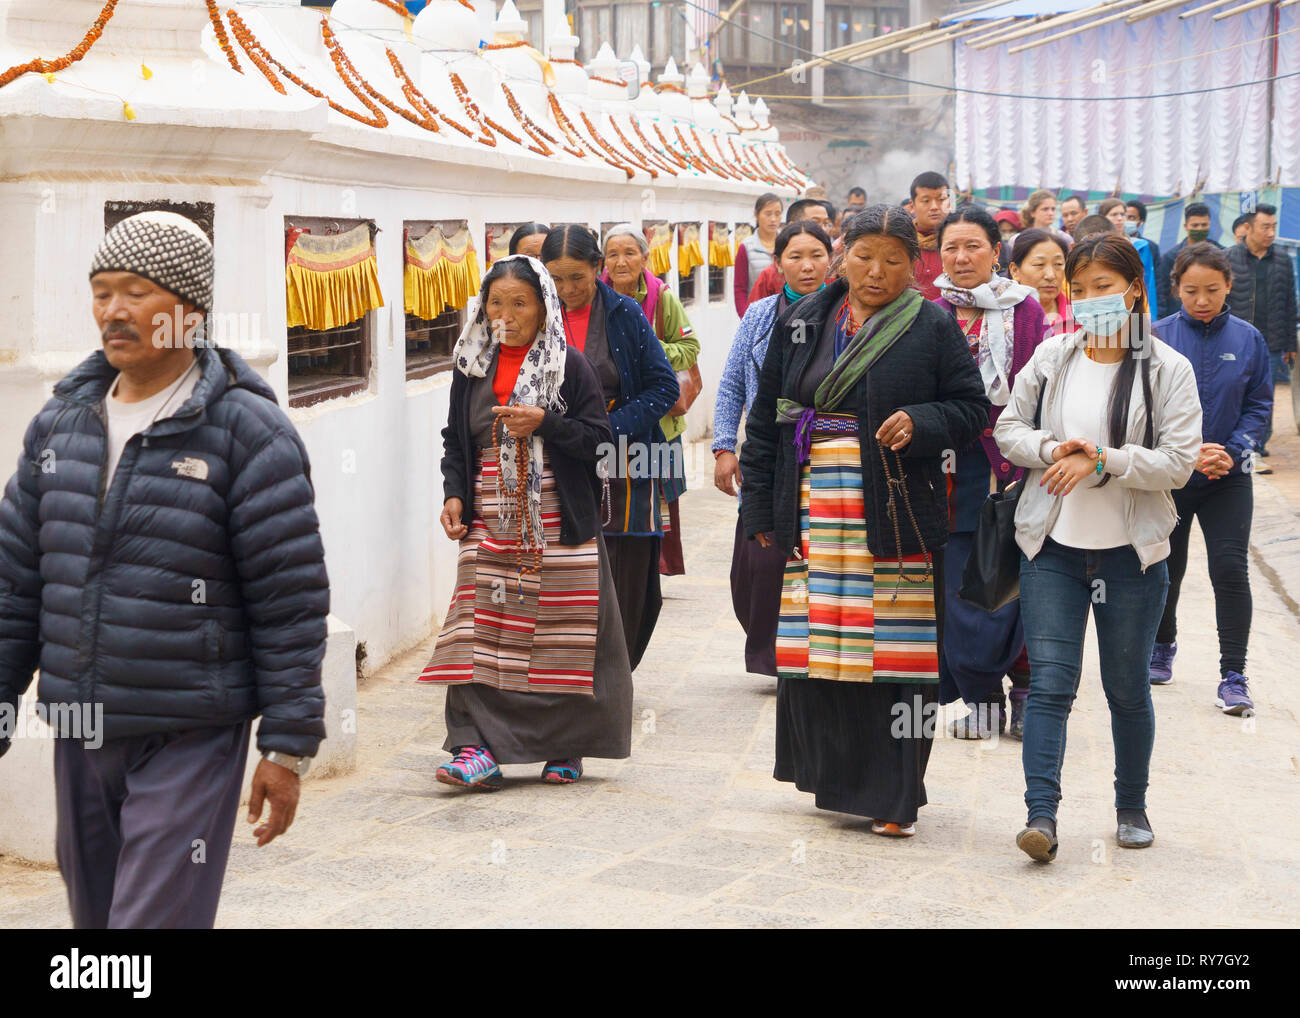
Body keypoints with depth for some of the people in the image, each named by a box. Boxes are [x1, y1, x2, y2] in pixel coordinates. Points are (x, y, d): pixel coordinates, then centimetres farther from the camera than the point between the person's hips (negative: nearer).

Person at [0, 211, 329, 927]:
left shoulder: (246, 431, -9)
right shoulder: (60, 423, 8)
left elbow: (290, 601, -9)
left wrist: (288, 748, -10)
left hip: (191, 741, -6)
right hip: (79, 735, 6)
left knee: (155, 917, -7)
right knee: (95, 914, 16)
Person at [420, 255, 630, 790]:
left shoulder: (569, 365, 0)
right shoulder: (471, 366, 11)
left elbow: (599, 437, -2)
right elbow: (455, 440, 16)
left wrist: (544, 423, -17)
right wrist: (454, 494, 1)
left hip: (558, 526, -2)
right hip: (488, 524, 3)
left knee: (560, 636, 2)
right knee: (481, 634, -9)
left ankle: (566, 747, 16)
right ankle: (479, 750, -11)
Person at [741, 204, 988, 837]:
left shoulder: (933, 328, 2)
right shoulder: (801, 322, 11)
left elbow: (971, 407, 5)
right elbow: (766, 416, 12)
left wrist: (921, 424, -16)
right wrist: (760, 508, 8)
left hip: (894, 514, -3)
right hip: (812, 511, 3)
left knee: (894, 650, -4)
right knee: (816, 641, 4)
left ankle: (892, 797, 4)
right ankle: (834, 779, 20)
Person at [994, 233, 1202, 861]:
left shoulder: (1167, 370, -4)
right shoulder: (1050, 357, 4)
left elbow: (1178, 462, -10)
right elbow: (1009, 428, 8)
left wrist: (1102, 461, -21)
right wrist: (1052, 450, -12)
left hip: (1131, 551, -1)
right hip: (1053, 546, 1)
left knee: (1127, 688, 10)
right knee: (1049, 681, -7)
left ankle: (1131, 807, 28)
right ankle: (1041, 816, -10)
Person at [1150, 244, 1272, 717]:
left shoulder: (1247, 339, -2)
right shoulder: (1158, 337, -7)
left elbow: (1259, 405, 2)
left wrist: (1233, 451, -14)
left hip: (1228, 478, 0)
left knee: (1230, 568, -10)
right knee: (1165, 567, 13)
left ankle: (1233, 675, -4)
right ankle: (1162, 647, 38)